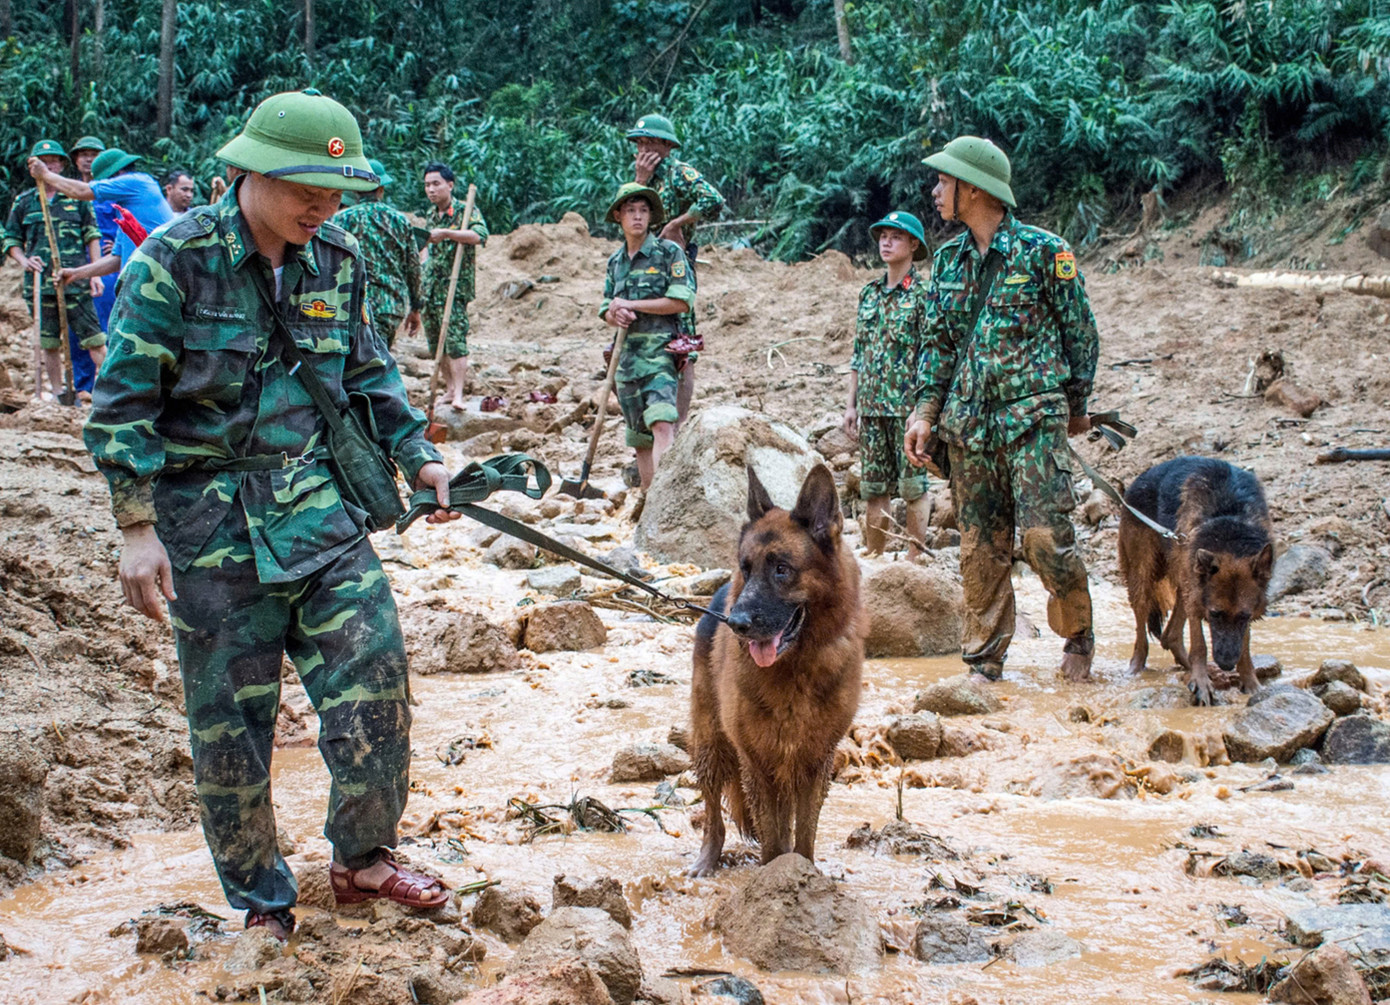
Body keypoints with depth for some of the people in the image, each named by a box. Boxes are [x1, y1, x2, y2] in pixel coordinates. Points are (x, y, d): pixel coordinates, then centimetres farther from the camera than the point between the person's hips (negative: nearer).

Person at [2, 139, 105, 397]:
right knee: (50, 345, 7)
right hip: (40, 283, 2)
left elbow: (92, 237, 7)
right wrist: (24, 260, -6)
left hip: (75, 281, -2)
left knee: (94, 339, -8)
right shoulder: (24, 202, 11)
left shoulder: (77, 197, 6)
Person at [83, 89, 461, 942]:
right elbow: (125, 401, -10)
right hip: (208, 516, -4)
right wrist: (138, 526, -12)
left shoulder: (339, 260, 3)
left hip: (317, 502, 4)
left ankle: (364, 860, 18)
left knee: (374, 673, -3)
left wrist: (418, 457, 8)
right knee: (232, 717, 4)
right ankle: (262, 902, 20)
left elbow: (370, 374, 18)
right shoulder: (176, 258, -12)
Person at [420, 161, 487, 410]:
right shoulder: (432, 213, 13)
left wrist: (446, 233, -33)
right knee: (435, 342, 9)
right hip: (429, 285, 7)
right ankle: (449, 387, 19)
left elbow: (480, 236, -28)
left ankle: (459, 394, -16)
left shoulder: (467, 211, -8)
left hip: (455, 286, -7)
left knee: (455, 339, -14)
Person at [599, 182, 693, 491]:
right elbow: (606, 308, 20)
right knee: (639, 436, 9)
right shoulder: (615, 261, 16)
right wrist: (615, 315, -6)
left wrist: (631, 305, -9)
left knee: (662, 424, -23)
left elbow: (682, 302, -10)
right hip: (627, 355, 6)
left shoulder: (669, 252, -1)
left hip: (660, 351, -6)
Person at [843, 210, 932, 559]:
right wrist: (852, 403, 13)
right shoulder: (870, 293, 13)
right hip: (872, 406, 6)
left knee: (913, 487, 0)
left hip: (908, 407, -6)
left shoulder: (923, 295, -5)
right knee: (873, 489, 9)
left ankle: (914, 562, 7)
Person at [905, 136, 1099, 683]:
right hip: (969, 423, 5)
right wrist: (925, 412, 7)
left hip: (1033, 417, -5)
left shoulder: (1043, 252, -5)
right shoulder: (948, 260, 11)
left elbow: (1080, 331, 2)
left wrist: (1076, 404, 6)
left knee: (1045, 536, -10)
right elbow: (938, 344, 15)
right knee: (981, 545, 6)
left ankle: (1078, 635, 12)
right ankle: (984, 658, 13)